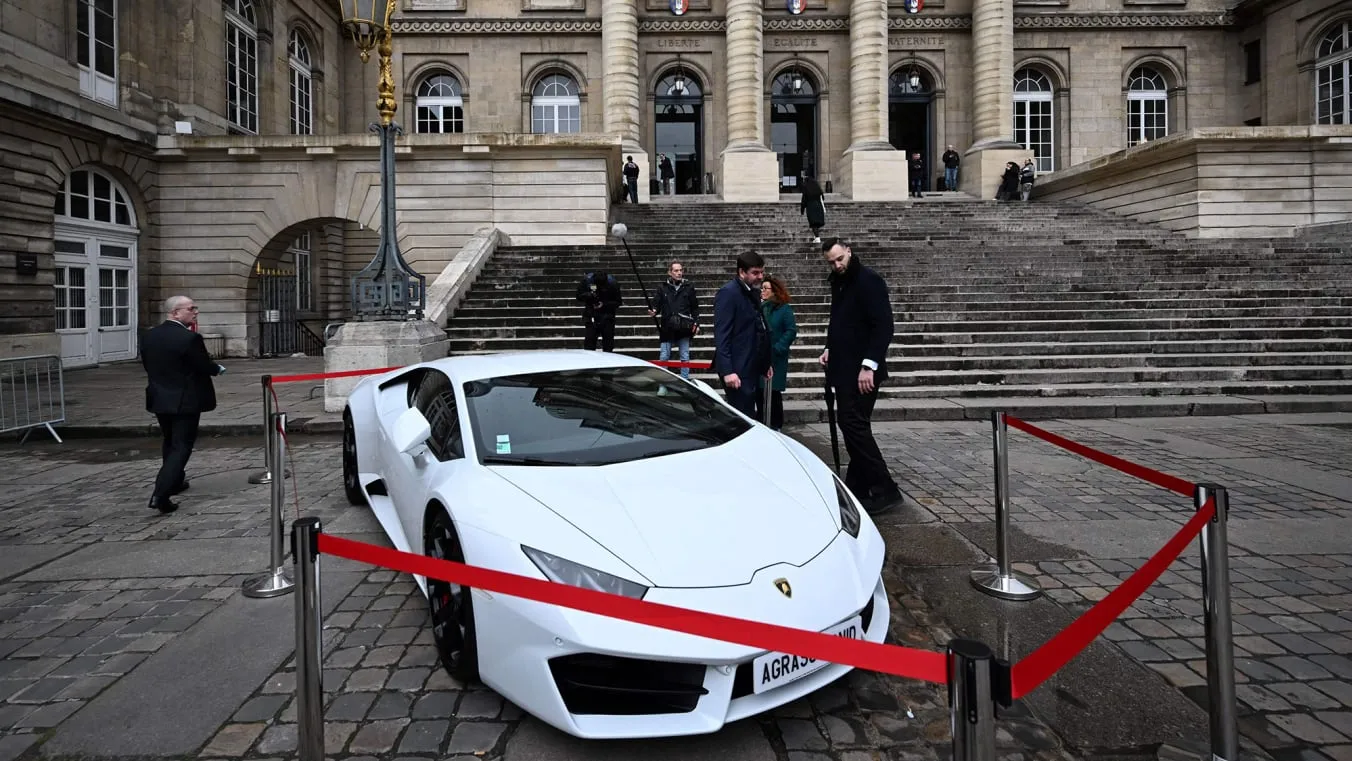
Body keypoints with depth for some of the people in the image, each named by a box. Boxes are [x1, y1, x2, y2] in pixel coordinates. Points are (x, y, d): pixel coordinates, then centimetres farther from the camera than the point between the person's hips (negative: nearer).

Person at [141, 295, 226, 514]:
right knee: (181, 446, -2)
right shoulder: (190, 338, -20)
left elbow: (147, 365, 10)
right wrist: (218, 368, 7)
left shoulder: (149, 336, 2)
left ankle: (175, 482, 39)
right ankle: (160, 494, -10)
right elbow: (205, 366, -14)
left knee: (169, 443, 23)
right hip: (185, 401, -7)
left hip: (159, 398, 7)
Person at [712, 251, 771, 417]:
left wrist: (766, 362, 16)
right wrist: (727, 370, -24)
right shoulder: (728, 293, -12)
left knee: (748, 415, 13)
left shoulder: (753, 292, 14)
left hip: (751, 367, 9)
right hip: (737, 369, -9)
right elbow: (721, 335, -18)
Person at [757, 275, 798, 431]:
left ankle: (775, 426, 16)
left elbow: (791, 331, -10)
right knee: (758, 392, 8)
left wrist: (777, 349, -15)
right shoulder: (759, 307, 6)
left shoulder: (784, 309, -6)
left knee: (774, 393, 4)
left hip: (775, 359, -4)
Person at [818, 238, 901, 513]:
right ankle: (858, 487, 17)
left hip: (861, 371, -9)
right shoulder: (838, 283, 15)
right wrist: (830, 349, 12)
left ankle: (884, 488, -6)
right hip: (844, 369, 9)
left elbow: (883, 326, -17)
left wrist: (869, 365, -22)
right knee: (851, 424, 10)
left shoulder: (869, 281, -11)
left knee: (854, 424, -12)